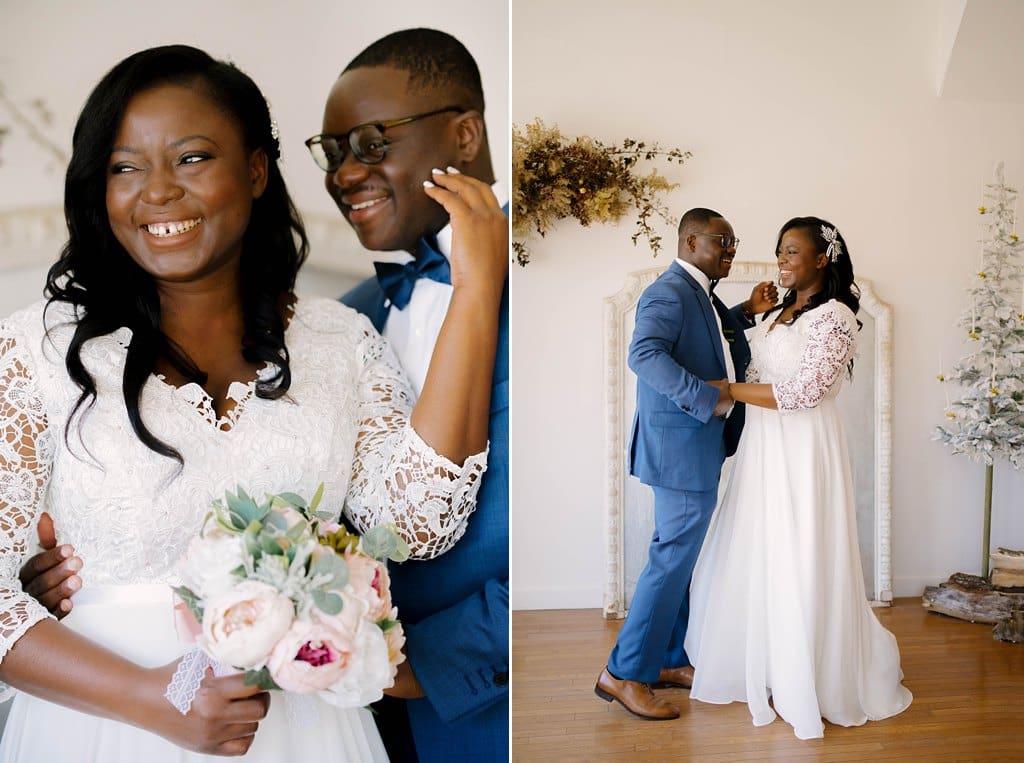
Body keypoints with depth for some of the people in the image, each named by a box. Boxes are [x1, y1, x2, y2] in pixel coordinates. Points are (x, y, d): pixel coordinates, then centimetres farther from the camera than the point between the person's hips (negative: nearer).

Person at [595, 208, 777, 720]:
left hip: (697, 446, 11)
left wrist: (746, 312, 18)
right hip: (682, 447, -11)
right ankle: (623, 674, 3)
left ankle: (667, 661, 29)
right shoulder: (669, 292, -16)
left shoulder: (698, 293, 16)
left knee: (677, 555, 16)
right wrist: (707, 397, -34)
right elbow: (645, 354, -31)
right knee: (672, 558, -6)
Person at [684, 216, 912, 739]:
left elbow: (805, 391, -21)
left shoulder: (835, 316, -13)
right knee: (758, 555, 13)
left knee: (800, 562, 0)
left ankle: (812, 682, 16)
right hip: (765, 447, 8)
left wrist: (729, 391, -17)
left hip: (803, 450, -8)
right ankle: (769, 666, 29)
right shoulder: (783, 310, 14)